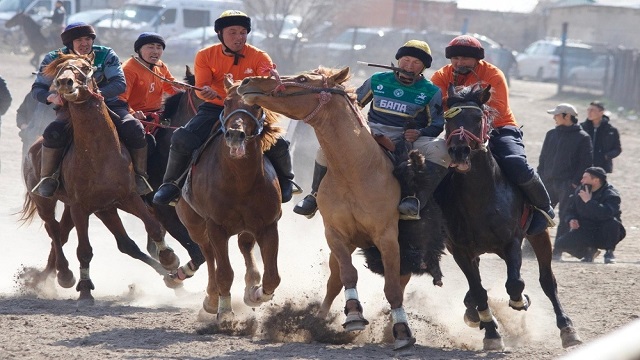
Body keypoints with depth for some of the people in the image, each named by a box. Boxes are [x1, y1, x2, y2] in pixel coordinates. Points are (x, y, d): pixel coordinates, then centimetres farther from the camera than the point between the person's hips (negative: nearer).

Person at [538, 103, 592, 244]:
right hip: (548, 183, 5)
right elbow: (543, 158, 17)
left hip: (568, 185, -5)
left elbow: (586, 163, -5)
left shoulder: (582, 138, -2)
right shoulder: (551, 134, 14)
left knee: (565, 218, -3)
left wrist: (576, 182, -13)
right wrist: (540, 178, 7)